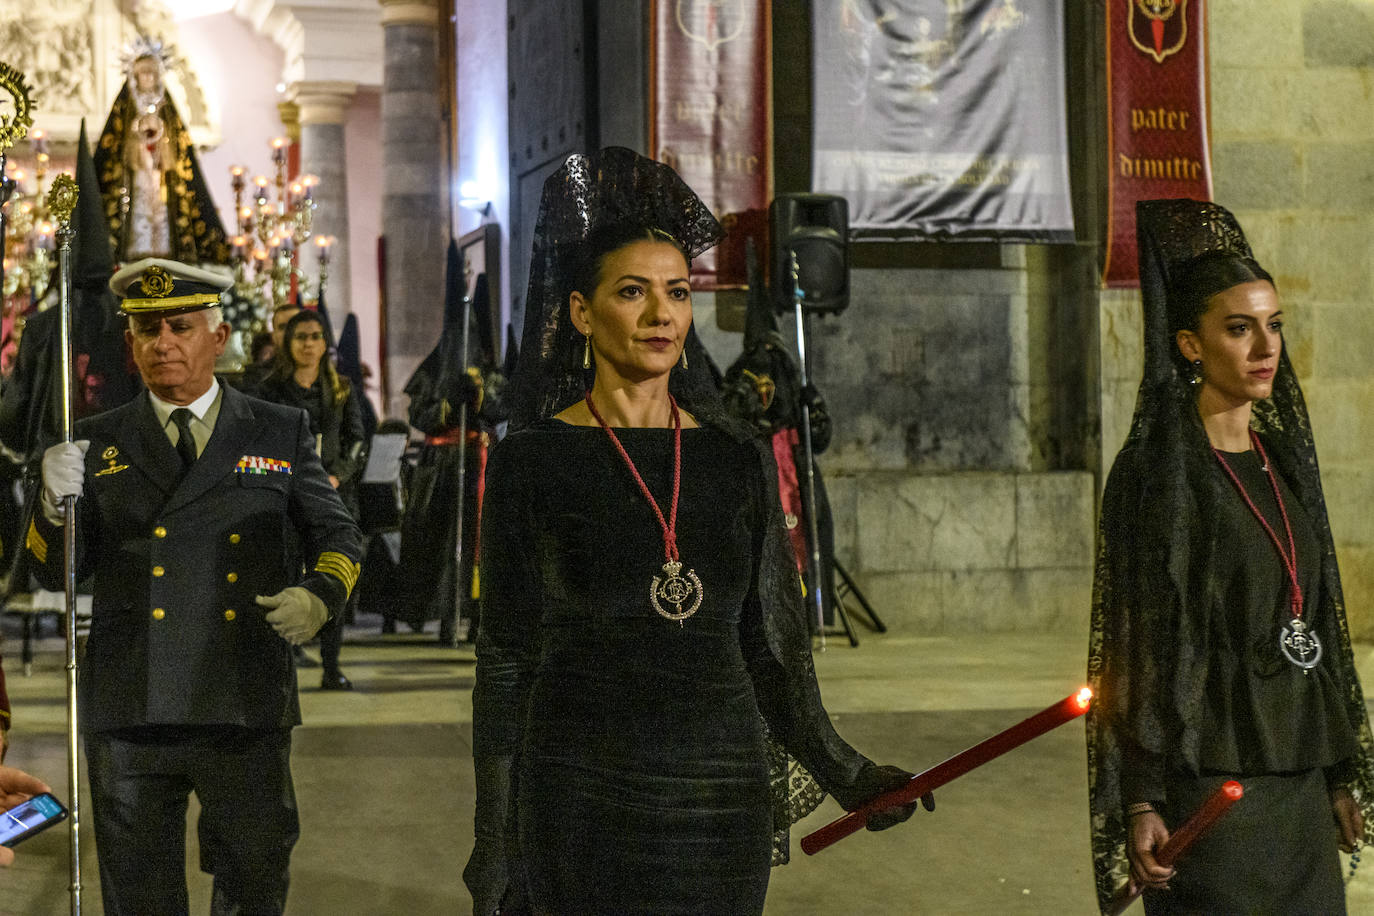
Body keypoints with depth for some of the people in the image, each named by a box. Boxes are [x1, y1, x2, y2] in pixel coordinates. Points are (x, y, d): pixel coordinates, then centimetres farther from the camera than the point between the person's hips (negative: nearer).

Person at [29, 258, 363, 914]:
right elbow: (54, 572, 7)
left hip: (246, 712, 0)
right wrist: (56, 506, -14)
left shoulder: (282, 433, 8)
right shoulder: (99, 443, 8)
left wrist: (319, 594, -7)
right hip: (130, 714, 1)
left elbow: (335, 533, 14)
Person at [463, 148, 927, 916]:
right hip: (582, 800, -3)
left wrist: (840, 771, -1)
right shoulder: (535, 462, -1)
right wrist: (495, 849, -4)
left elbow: (768, 646, 10)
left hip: (723, 797, 3)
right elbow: (507, 659, -1)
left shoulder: (740, 460, 7)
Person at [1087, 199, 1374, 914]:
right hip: (1209, 775, -7)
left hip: (1297, 772, 7)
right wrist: (1139, 801, -17)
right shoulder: (1156, 470, -9)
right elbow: (1134, 642, -12)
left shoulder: (1284, 458, 11)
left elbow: (1314, 617, 15)